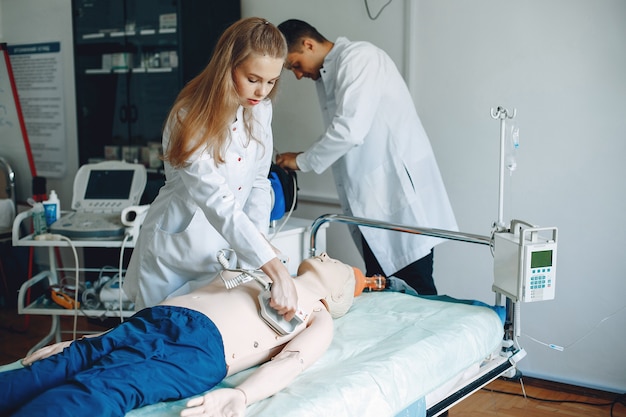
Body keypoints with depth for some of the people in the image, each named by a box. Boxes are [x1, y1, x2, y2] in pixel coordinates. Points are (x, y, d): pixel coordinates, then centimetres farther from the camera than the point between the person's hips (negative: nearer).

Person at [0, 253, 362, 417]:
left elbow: (290, 362, -2)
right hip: (145, 323, 6)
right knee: (33, 376, -19)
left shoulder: (319, 318, 20)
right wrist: (85, 341, 20)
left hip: (198, 345, -6)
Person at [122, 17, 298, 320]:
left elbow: (258, 181, 4)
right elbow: (218, 204, -34)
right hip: (177, 253, -5)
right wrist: (276, 269, -42)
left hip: (229, 251, 5)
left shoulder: (260, 110, -3)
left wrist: (260, 235, -13)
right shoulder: (191, 120, -24)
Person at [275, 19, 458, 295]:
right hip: (373, 203, 9)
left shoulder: (358, 57, -9)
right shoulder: (326, 77, 18)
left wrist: (302, 161, -9)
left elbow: (351, 129, -21)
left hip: (401, 193, -9)